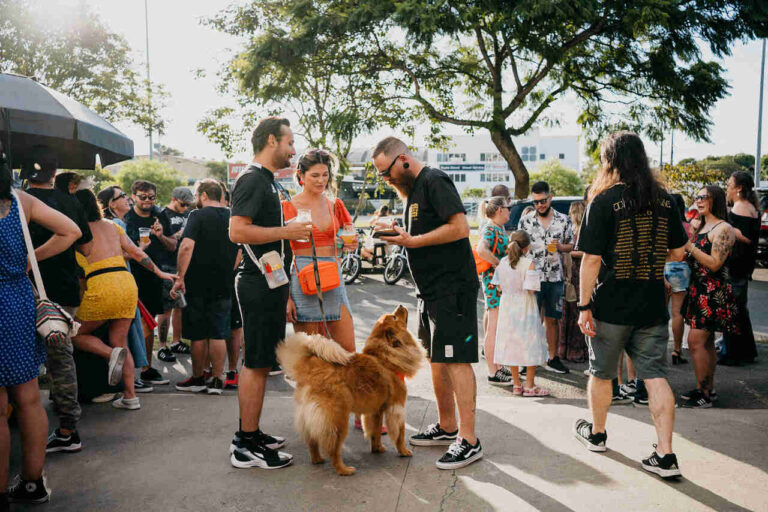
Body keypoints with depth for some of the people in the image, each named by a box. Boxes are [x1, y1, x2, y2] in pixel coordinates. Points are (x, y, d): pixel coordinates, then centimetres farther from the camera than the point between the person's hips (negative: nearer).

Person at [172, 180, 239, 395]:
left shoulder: (198, 216, -8)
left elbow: (187, 247, -20)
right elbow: (240, 253, 14)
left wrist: (180, 278, -17)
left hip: (197, 285, -4)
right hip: (223, 286, 4)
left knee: (198, 335, 7)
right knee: (218, 334, 8)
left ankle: (198, 379, 17)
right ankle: (217, 381, 10)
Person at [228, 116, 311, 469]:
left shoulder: (265, 181, 20)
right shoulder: (252, 180, -13)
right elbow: (237, 231, -23)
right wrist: (286, 231, -18)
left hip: (268, 283, 10)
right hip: (259, 285, -10)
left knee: (258, 362, 14)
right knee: (256, 364, -5)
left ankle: (250, 434, 24)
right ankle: (246, 447, 3)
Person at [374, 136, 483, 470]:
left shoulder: (434, 181, -11)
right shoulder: (413, 188, 18)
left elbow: (459, 228, -21)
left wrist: (413, 241, -16)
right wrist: (401, 236, 6)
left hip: (454, 287, -10)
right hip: (432, 290, 10)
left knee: (456, 361, -8)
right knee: (436, 359, 15)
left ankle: (468, 440, -2)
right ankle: (447, 428, 27)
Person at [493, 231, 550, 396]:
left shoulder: (502, 262, 1)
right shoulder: (529, 263, -14)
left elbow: (500, 286, 4)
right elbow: (531, 290, -17)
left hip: (507, 306, 5)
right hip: (525, 308, -5)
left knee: (511, 344, 11)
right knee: (531, 345, 6)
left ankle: (517, 385, 18)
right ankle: (529, 386, 10)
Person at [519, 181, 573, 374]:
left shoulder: (564, 220, 6)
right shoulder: (525, 221, 4)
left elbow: (571, 246, 13)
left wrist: (560, 247, -10)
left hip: (555, 278, 1)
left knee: (553, 319, 8)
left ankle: (553, 359, 18)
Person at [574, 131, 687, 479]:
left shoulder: (603, 201, -11)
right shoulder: (664, 200, 3)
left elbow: (592, 259, -15)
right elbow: (678, 251, 11)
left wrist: (584, 305, -10)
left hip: (612, 306, -4)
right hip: (653, 306, 4)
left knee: (601, 374, 15)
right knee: (655, 376, 7)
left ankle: (596, 434, 33)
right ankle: (665, 455, 5)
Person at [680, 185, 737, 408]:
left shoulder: (723, 229, -11)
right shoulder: (701, 227, 17)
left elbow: (714, 264, -19)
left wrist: (690, 246, -19)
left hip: (713, 293, -9)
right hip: (699, 290, 9)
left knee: (696, 341, -12)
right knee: (706, 343, 12)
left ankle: (703, 395, -5)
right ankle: (707, 389, 19)